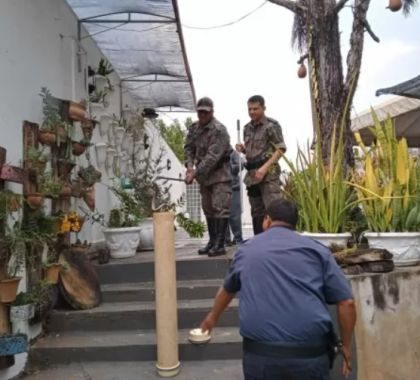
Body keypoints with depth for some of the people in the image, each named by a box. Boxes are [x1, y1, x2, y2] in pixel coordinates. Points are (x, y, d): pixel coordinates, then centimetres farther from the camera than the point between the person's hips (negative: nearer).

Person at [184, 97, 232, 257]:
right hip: (204, 174, 7)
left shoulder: (219, 130, -18)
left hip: (220, 174, -7)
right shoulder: (194, 128, 5)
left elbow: (212, 157, -25)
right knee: (208, 208, 12)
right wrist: (189, 165, -13)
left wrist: (195, 173, -28)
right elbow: (188, 147, 7)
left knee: (220, 208, -11)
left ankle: (220, 244, -8)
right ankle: (212, 241, 22)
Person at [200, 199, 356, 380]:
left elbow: (227, 290, 31)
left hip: (260, 352, 0)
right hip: (310, 352, 0)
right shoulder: (317, 249, 8)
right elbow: (346, 303, 3)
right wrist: (346, 347, 17)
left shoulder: (246, 250, 14)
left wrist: (213, 317, 49)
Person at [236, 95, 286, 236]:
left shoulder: (271, 125, -5)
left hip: (268, 173, -7)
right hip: (252, 174, 7)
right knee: (257, 212, 11)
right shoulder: (247, 128, 15)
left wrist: (265, 167, -19)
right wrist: (242, 149, 1)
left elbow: (281, 149, -11)